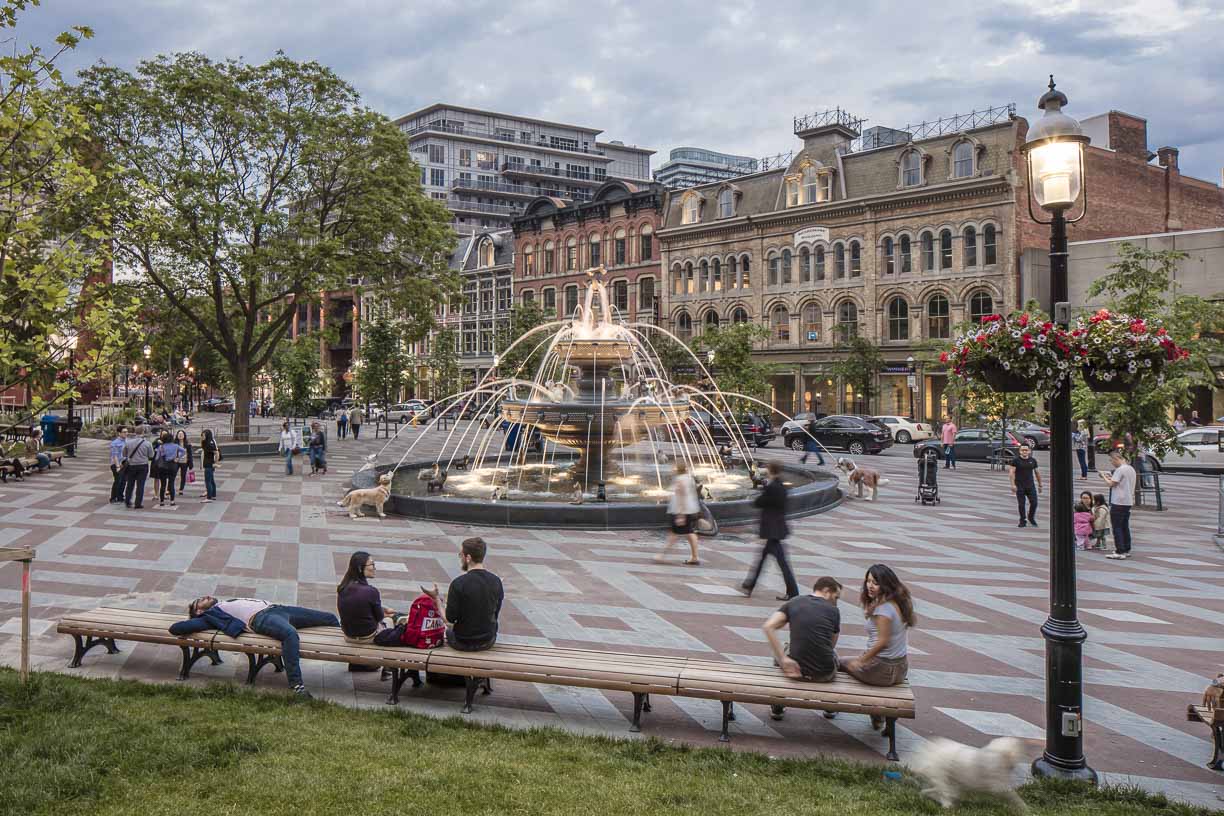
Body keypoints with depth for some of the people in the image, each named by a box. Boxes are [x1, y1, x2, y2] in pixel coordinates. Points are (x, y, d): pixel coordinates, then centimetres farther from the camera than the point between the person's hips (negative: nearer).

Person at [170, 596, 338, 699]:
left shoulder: (228, 603, 38)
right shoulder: (209, 615, 15)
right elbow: (175, 628, 8)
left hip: (275, 608, 8)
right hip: (260, 619, -8)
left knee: (329, 617, 7)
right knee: (290, 633, -41)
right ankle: (296, 685, -44)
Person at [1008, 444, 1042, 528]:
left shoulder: (1033, 460, 8)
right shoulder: (1015, 460, -3)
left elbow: (1037, 473, 15)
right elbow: (1012, 472, -7)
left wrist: (1040, 485, 15)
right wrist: (1013, 485, -16)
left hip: (1031, 486, 3)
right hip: (1019, 486, -3)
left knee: (1034, 503, -3)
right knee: (1021, 504, -1)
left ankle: (1031, 518, 21)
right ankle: (1022, 521, 11)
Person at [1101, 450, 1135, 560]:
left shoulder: (1120, 470, -16)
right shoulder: (1131, 469, 14)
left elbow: (1111, 484, -17)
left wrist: (1104, 477, -1)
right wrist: (1111, 477, 15)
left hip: (1118, 502, -9)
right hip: (1128, 502, 9)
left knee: (1117, 527, -5)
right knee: (1125, 526, 15)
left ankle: (1120, 552, -8)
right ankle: (1126, 550, 19)